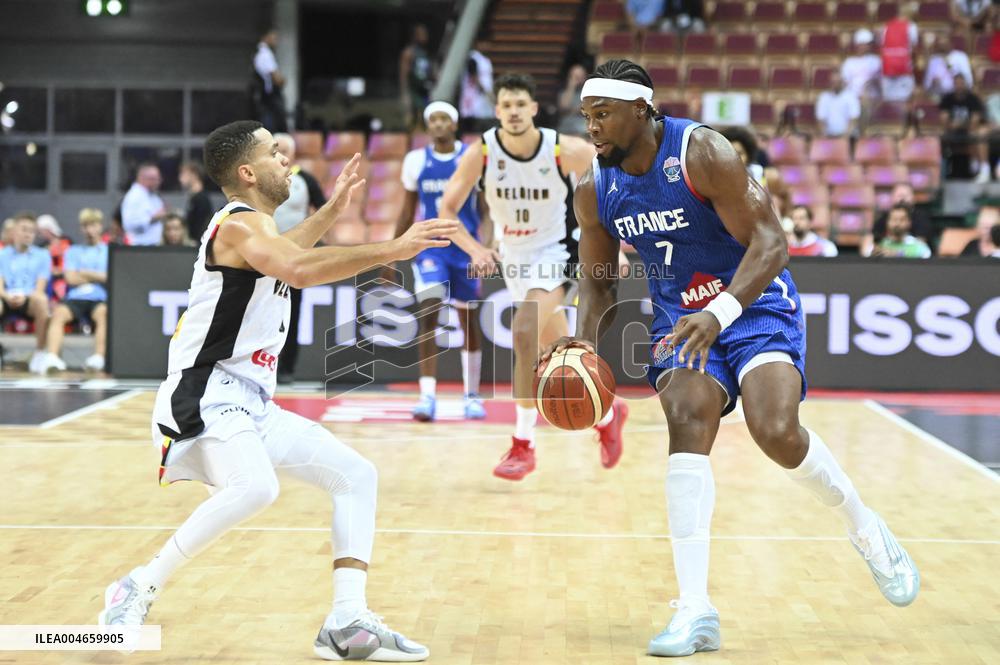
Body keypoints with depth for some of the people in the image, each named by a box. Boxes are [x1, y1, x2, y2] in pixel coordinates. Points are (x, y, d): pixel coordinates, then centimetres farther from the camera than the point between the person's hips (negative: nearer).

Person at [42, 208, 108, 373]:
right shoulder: (73, 251, 24)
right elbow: (71, 278, 9)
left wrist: (85, 273, 8)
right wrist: (98, 277, 7)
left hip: (100, 298, -1)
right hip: (75, 298, 2)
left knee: (104, 312, -38)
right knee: (59, 313, -33)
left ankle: (98, 358, -54)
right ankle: (52, 357, -49)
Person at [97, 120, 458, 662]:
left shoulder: (252, 227, 17)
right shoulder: (239, 222, -14)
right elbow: (298, 270, -35)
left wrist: (332, 209, 42)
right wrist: (393, 249, -35)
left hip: (251, 403, 11)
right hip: (206, 395, -11)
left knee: (355, 474, 6)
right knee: (255, 487, -36)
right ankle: (140, 588, -17)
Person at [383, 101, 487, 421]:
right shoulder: (416, 160, 4)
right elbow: (408, 211, 12)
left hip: (466, 247, 0)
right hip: (430, 247, 0)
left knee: (469, 320, 9)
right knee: (428, 313, -16)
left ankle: (472, 395, 23)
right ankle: (427, 396, -18)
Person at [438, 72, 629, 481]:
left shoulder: (565, 151, -21)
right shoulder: (481, 153, -17)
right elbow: (447, 210, -13)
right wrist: (474, 249, -31)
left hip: (554, 252, -4)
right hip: (514, 257, 5)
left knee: (524, 334, -26)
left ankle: (523, 445, -17)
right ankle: (608, 414, 43)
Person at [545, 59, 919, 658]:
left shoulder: (703, 154, -21)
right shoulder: (594, 193, -2)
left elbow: (770, 244, -23)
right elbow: (598, 277, 12)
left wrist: (720, 313, -38)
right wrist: (586, 339, -9)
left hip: (755, 303, -4)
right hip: (680, 318, 4)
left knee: (777, 431, -25)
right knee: (688, 424, -22)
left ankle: (867, 531, 6)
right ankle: (696, 609, -23)